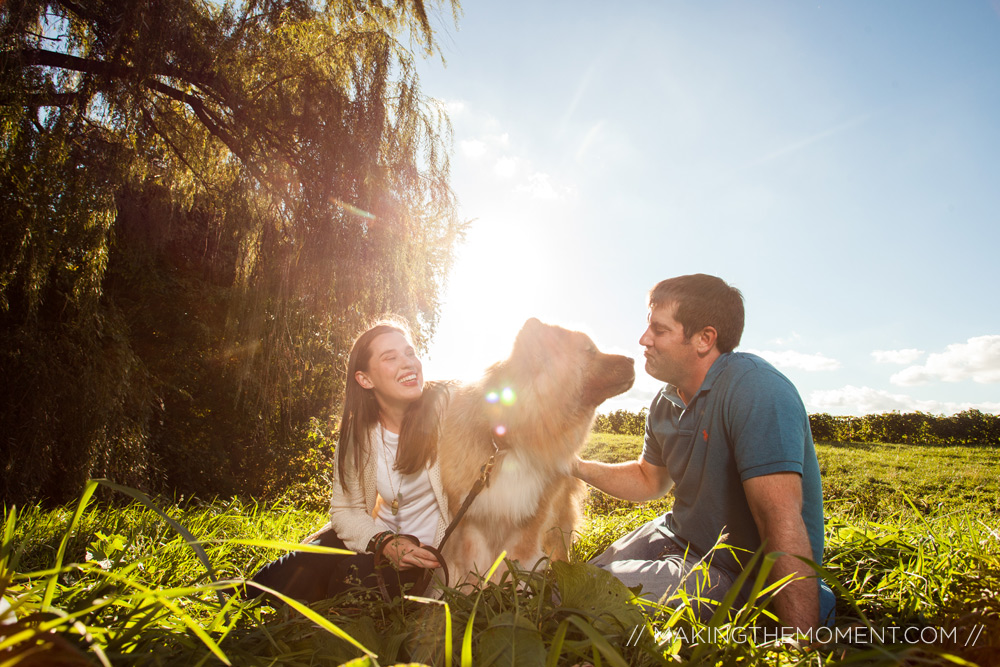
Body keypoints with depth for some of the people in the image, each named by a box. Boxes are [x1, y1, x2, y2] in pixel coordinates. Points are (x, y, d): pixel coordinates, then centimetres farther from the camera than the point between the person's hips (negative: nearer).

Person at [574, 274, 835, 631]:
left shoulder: (752, 387, -26)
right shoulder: (666, 404, 2)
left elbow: (782, 521, -33)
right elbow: (651, 479, 18)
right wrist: (579, 467, 4)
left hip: (742, 575, -8)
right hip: (679, 540, 8)